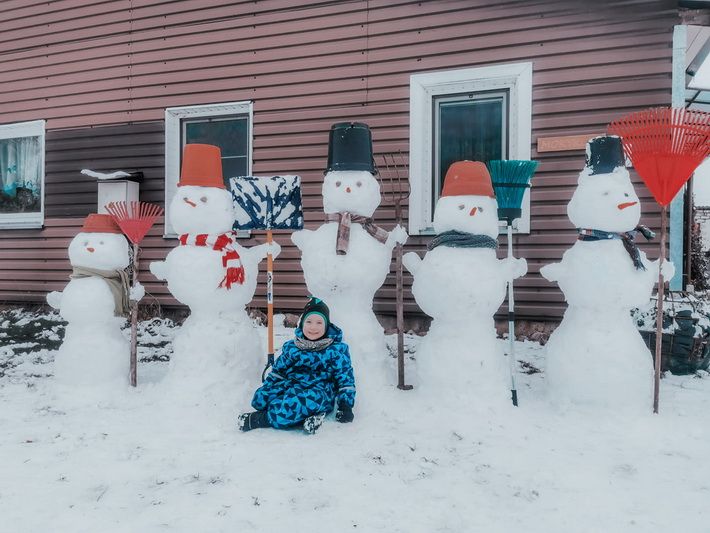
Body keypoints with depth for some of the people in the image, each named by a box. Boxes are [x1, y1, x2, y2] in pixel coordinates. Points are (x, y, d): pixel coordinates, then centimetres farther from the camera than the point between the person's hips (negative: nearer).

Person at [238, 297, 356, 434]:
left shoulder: (337, 350, 3)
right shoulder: (291, 347, 13)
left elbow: (346, 377, 3)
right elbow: (277, 371, 21)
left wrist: (346, 404, -7)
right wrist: (264, 391, 11)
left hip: (320, 390, -4)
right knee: (260, 397, -23)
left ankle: (259, 419, -26)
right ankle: (310, 413, -28)